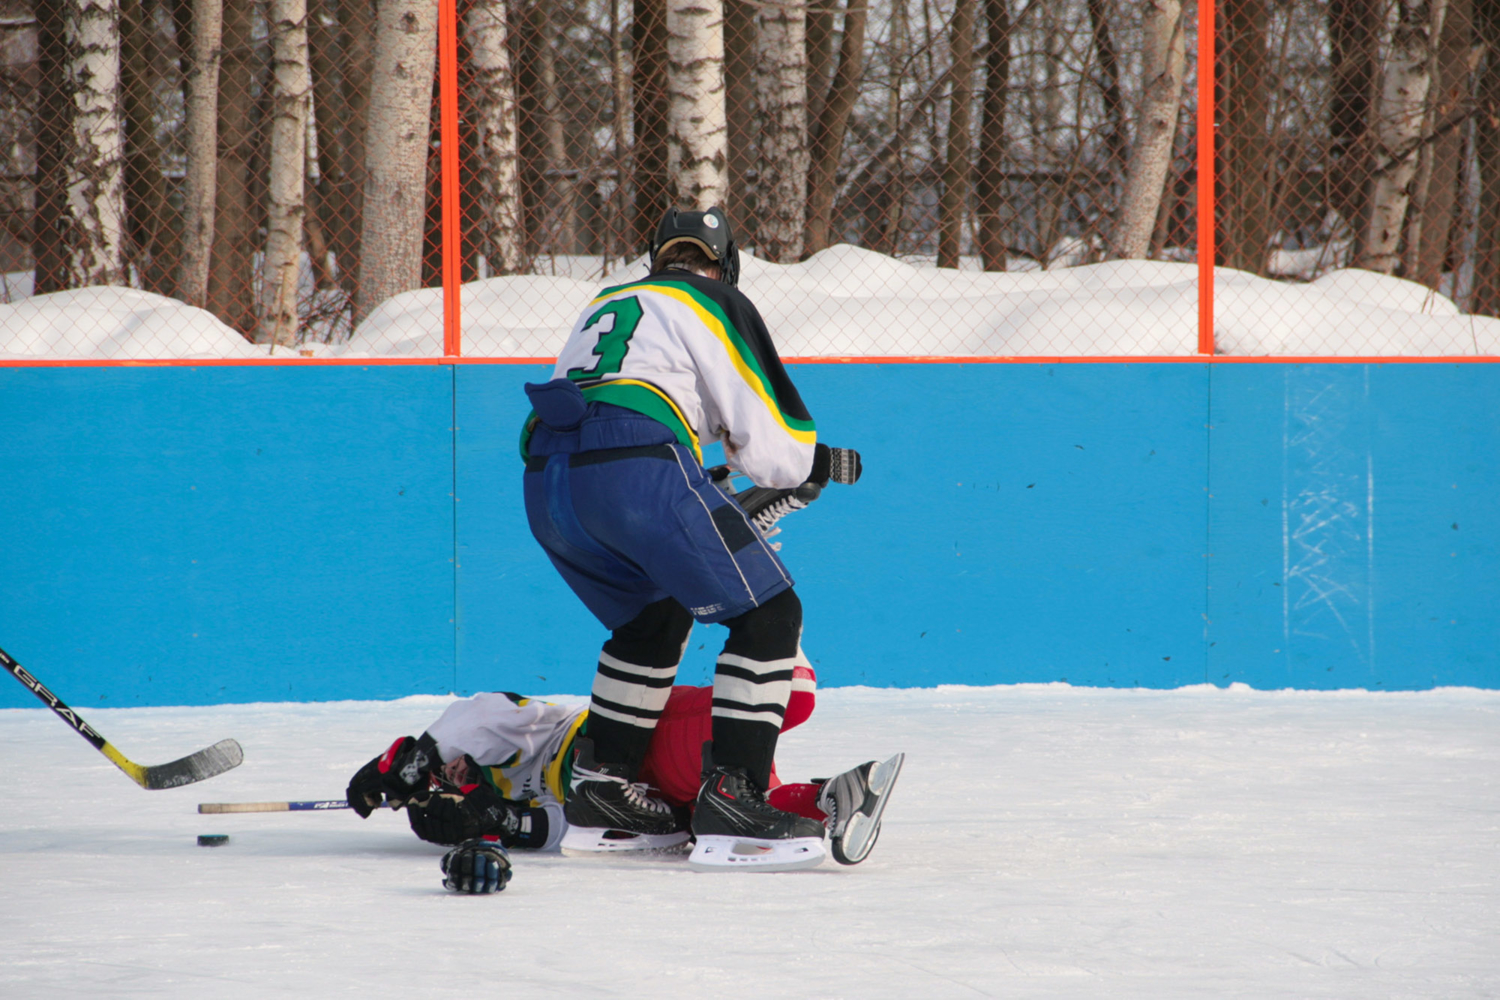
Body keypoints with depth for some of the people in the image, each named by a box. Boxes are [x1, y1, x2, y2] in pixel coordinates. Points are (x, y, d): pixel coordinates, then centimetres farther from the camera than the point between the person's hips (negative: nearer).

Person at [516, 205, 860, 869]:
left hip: (544, 483, 8)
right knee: (768, 613, -1)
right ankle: (730, 800, -13)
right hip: (637, 471, -7)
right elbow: (768, 434, 6)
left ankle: (600, 794, 25)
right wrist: (813, 467, 28)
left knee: (656, 617, 29)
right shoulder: (717, 305, 13)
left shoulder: (607, 306, 33)